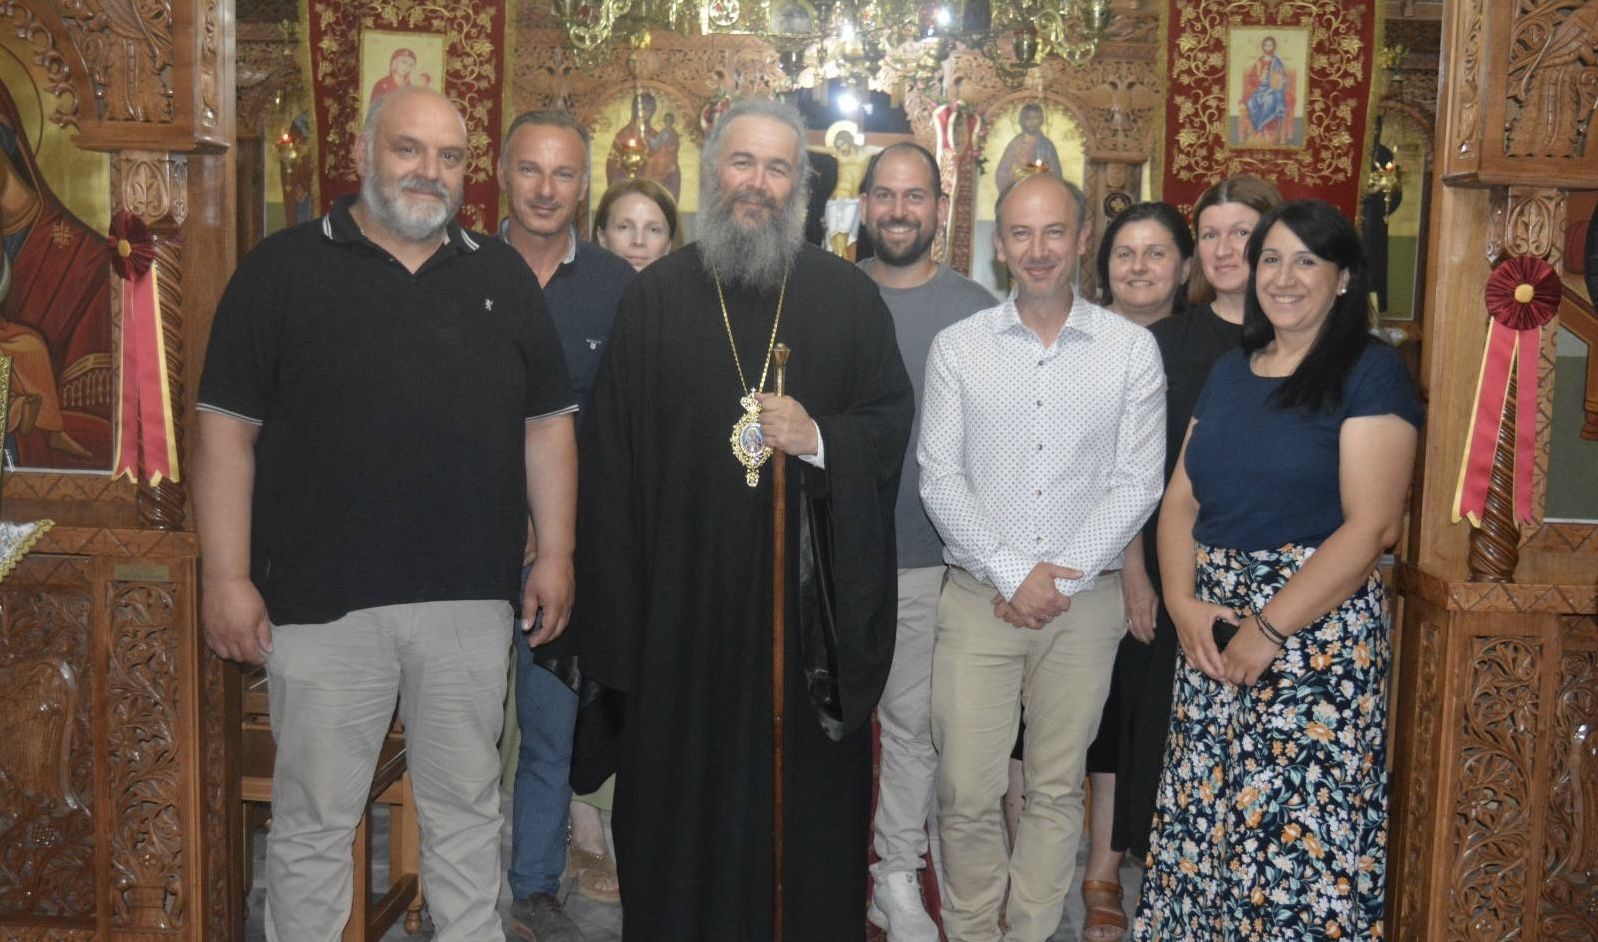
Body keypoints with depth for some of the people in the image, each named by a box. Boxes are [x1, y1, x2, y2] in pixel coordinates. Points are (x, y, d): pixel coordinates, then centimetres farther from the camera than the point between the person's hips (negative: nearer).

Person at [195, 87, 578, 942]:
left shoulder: (502, 277, 9)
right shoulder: (283, 269, 0)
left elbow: (546, 423, 10)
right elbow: (228, 428, -3)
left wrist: (555, 554, 4)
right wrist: (226, 576, -9)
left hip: (471, 598, 3)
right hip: (321, 599, -2)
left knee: (466, 811, 14)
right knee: (314, 819, 9)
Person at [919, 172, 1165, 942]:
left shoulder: (1131, 349, 0)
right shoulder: (958, 347, 2)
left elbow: (1136, 485, -2)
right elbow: (940, 479, -2)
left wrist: (1062, 578, -11)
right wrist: (1013, 574, -10)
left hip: (1084, 601, 0)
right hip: (978, 597, 0)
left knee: (1057, 789, 10)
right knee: (965, 792, 1)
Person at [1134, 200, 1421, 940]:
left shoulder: (1370, 373, -5)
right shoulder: (1230, 372, 14)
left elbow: (1371, 526, -14)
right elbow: (1182, 498, 12)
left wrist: (1269, 629, -16)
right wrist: (1183, 602, -5)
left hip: (1318, 628, -6)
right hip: (1213, 627, 6)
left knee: (1301, 824, -3)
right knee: (1202, 815, 10)